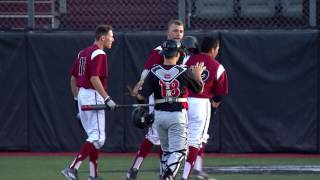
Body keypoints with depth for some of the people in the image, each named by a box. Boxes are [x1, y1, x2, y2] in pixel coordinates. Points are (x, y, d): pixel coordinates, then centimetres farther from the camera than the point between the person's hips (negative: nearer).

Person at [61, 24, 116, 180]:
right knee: (98, 138, -8)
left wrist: (77, 99, 24)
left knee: (93, 136, 16)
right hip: (93, 96, -10)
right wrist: (107, 99, -23)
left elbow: (73, 78, 18)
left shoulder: (83, 53, 14)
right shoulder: (99, 54, -13)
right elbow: (94, 79, -24)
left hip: (82, 94, 10)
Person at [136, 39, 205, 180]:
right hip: (178, 115, -3)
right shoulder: (184, 72, -6)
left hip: (159, 114, 3)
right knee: (178, 150, -3)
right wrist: (198, 75, 25)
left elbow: (141, 96, -6)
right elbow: (199, 89, 8)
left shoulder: (154, 72, -2)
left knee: (166, 149, 19)